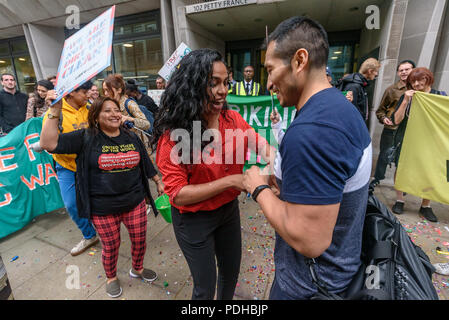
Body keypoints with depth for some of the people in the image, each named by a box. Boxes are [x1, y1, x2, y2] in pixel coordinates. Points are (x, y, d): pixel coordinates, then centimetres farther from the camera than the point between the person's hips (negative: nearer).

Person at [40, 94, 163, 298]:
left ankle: (137, 269, 46)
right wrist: (55, 110, -22)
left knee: (140, 240, 15)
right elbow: (48, 143, -15)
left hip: (135, 202, 3)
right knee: (110, 246, 15)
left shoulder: (132, 138, 4)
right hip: (103, 208, -3)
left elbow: (146, 164, 12)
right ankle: (111, 278, 46)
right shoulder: (87, 138, -6)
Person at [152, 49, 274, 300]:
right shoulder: (173, 133, -22)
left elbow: (261, 144, 0)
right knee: (205, 287, 17)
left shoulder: (233, 119, -9)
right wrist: (230, 181, -29)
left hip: (229, 210, 5)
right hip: (194, 219, -5)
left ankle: (227, 299, 59)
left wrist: (275, 161, -23)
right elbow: (177, 194, -23)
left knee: (231, 271, 28)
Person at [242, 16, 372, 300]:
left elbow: (308, 241, -32)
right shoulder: (344, 108, 0)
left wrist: (260, 188, -19)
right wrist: (279, 178, 4)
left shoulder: (309, 132, -33)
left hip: (310, 285, -8)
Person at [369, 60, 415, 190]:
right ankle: (377, 178, 29)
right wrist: (383, 118, -13)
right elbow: (381, 109, 5)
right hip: (391, 129, -1)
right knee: (384, 155, 9)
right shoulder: (391, 89, -2)